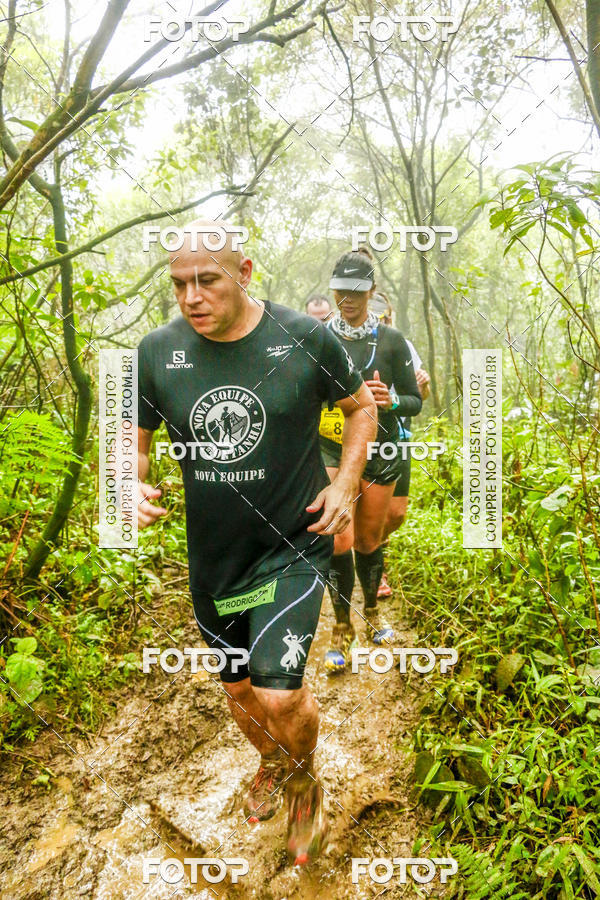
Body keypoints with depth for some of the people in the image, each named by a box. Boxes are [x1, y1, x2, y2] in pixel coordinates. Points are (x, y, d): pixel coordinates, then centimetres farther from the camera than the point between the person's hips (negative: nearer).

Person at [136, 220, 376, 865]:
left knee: (280, 696, -14)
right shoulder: (156, 352, -7)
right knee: (239, 690, 19)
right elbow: (134, 436, 7)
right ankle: (270, 763, 56)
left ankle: (304, 782, 24)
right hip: (213, 557, 4)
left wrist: (345, 483, -8)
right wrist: (133, 485, -14)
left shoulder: (304, 339, -12)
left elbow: (361, 406, 4)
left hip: (295, 546, -3)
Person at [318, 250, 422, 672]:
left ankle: (372, 613, 36)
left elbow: (415, 400, 2)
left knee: (369, 541, 12)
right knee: (340, 542, -8)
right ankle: (343, 629, 12)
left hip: (380, 454, 1)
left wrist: (391, 401, -19)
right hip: (333, 451, -1)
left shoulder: (391, 340, 0)